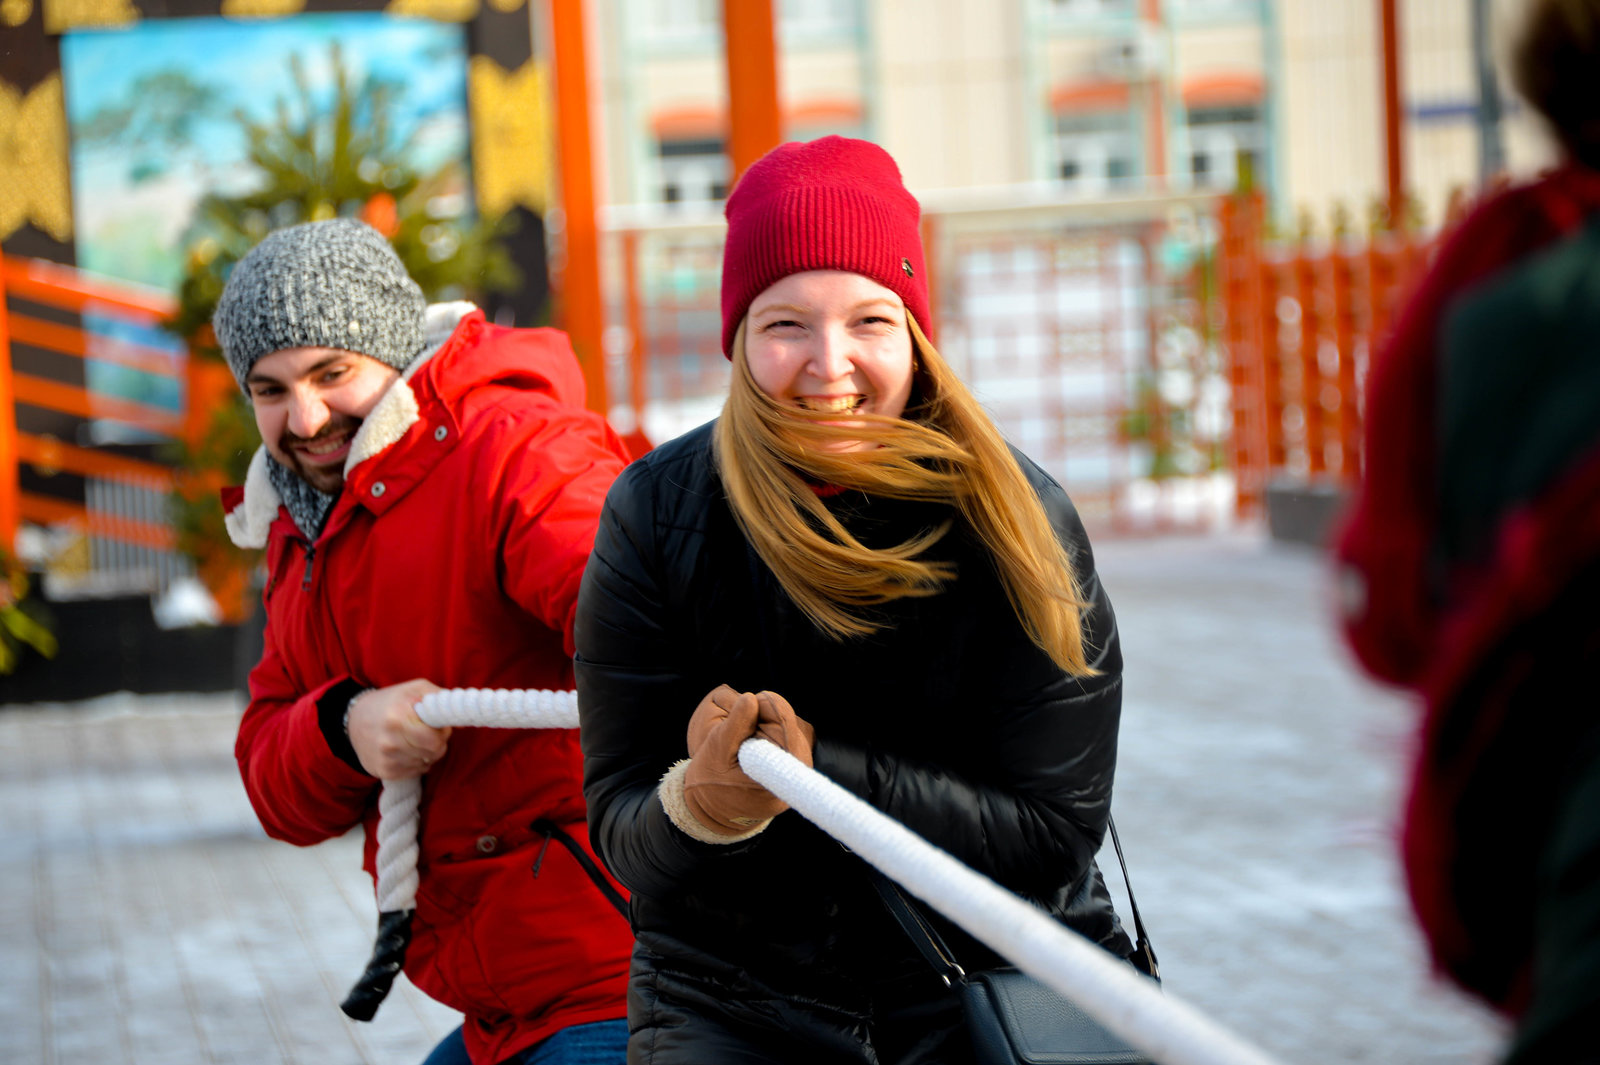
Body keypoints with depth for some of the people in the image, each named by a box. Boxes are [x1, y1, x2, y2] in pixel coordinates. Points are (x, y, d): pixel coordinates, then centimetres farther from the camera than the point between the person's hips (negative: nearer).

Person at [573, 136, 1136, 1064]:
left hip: (992, 983, -2)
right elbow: (620, 830, -7)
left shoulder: (1021, 519, -11)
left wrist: (818, 766, -23)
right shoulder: (657, 516, -8)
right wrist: (701, 808, -29)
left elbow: (1054, 835, -13)